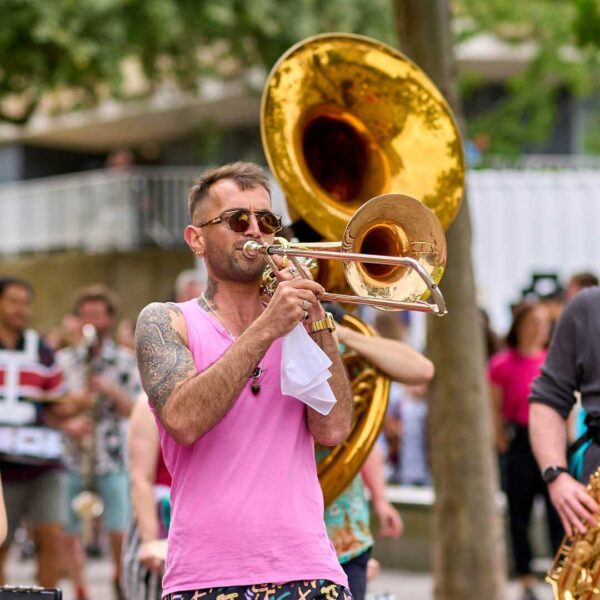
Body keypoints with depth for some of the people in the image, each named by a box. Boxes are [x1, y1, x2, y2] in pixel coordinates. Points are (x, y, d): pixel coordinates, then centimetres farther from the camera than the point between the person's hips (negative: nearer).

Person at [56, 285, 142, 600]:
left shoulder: (125, 361, 6)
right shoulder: (63, 359, 7)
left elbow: (135, 410, 2)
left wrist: (111, 390, -15)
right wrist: (67, 423, -13)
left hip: (111, 459, -1)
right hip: (70, 457, 1)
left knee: (120, 533, -10)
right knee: (67, 534, -1)